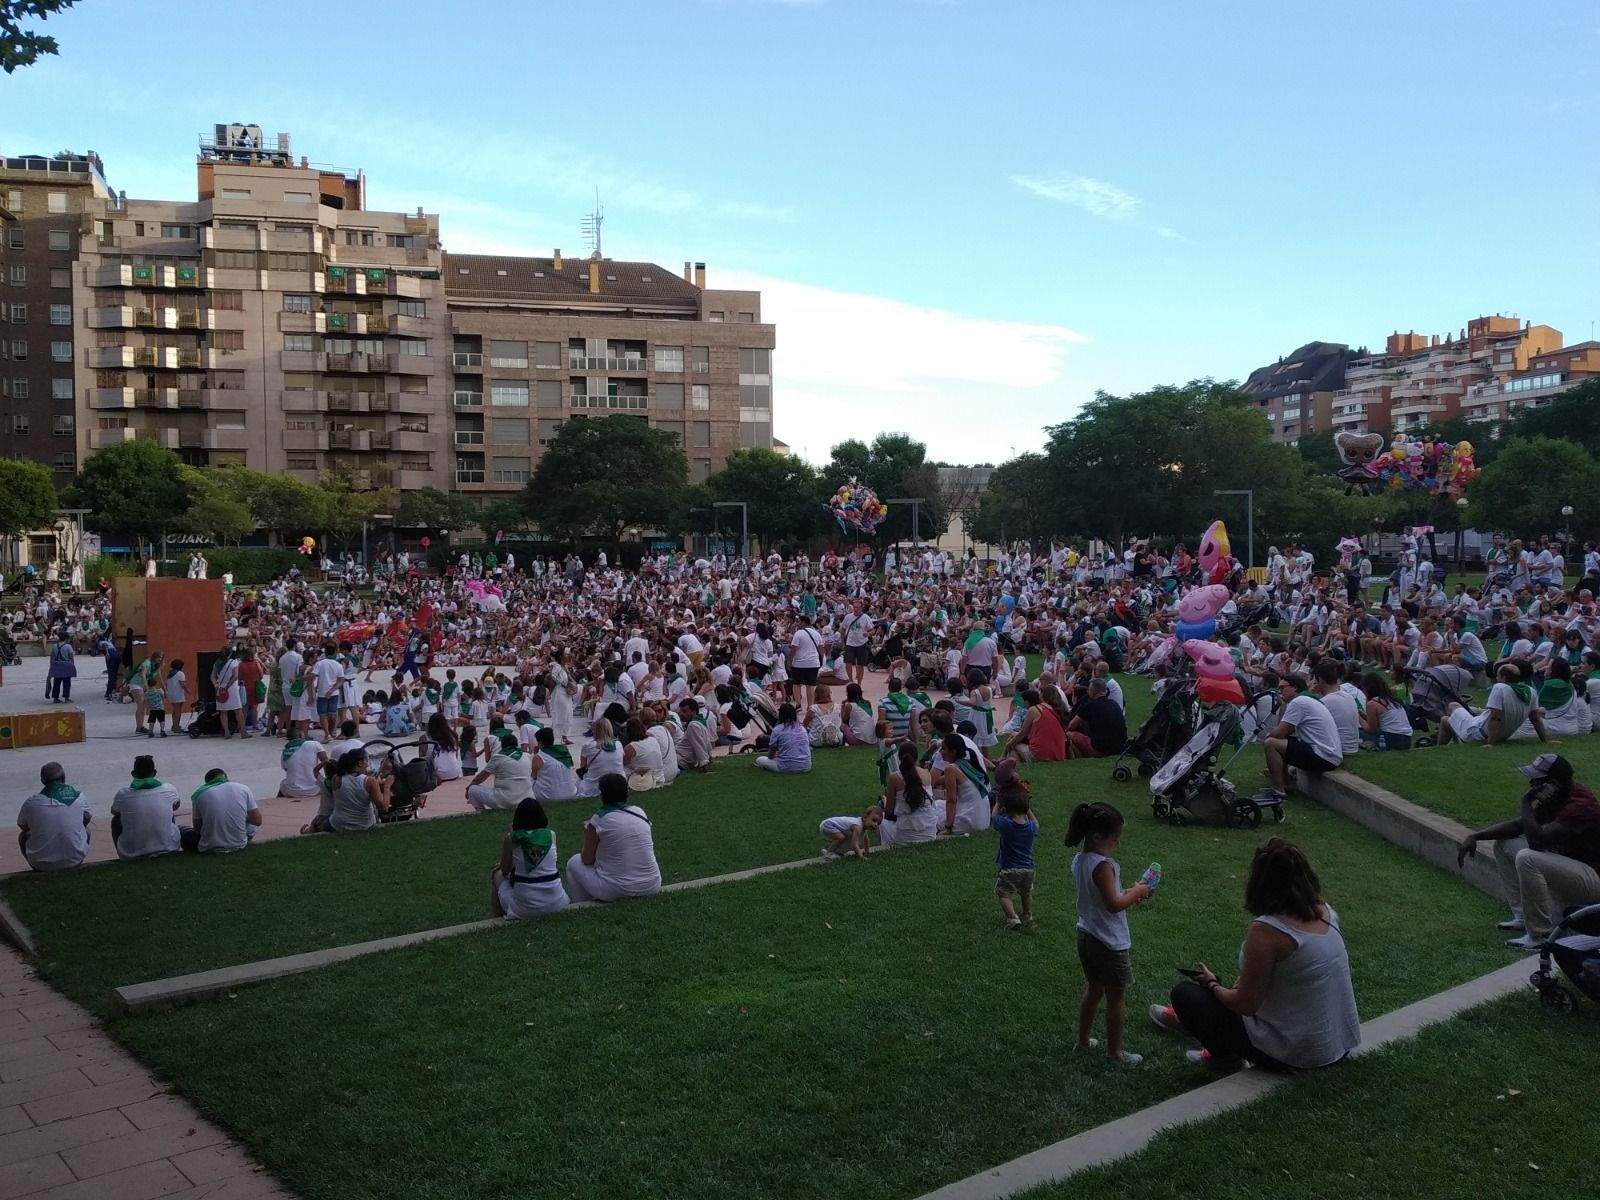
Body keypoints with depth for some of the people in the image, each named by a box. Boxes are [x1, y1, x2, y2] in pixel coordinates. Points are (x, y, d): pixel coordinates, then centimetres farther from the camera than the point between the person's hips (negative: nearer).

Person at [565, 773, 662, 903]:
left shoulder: (598, 820, -10)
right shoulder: (640, 812, 5)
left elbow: (587, 859, -1)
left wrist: (588, 833, 17)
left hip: (616, 891, -5)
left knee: (574, 862, 19)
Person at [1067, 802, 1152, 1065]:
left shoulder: (1079, 860, 3)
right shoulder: (1103, 865, -26)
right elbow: (1113, 904, -28)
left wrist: (1129, 895, 7)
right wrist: (1136, 892, -13)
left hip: (1086, 936, 9)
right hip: (1109, 942, -9)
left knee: (1093, 990, 23)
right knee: (1117, 997, 7)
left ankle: (1083, 1040, 35)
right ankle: (1114, 1051, 18)